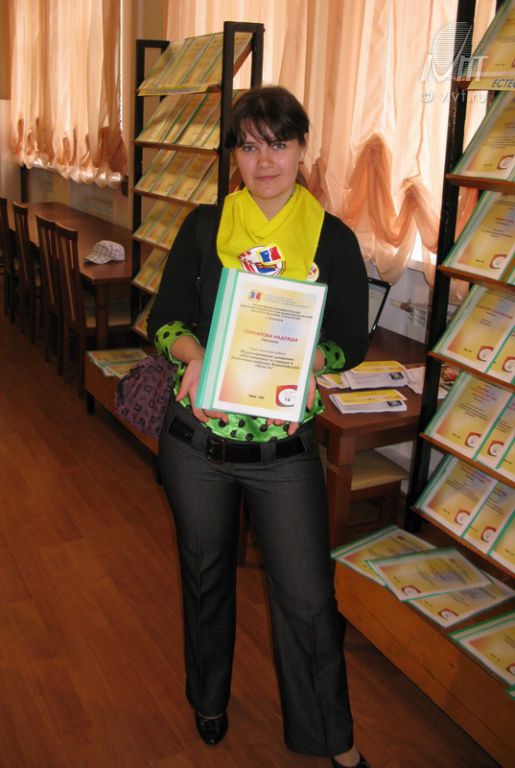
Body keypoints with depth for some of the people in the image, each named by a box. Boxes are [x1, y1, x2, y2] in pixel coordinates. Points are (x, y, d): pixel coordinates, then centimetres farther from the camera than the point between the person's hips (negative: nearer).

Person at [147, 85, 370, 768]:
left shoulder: (334, 239, -1)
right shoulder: (204, 226, 1)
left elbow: (353, 341, -1)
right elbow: (165, 317, 0)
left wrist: (304, 362, -22)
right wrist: (195, 355, -22)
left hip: (284, 448, -1)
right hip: (196, 439, 2)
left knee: (308, 597, 4)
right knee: (206, 574, 21)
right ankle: (209, 699, 49)